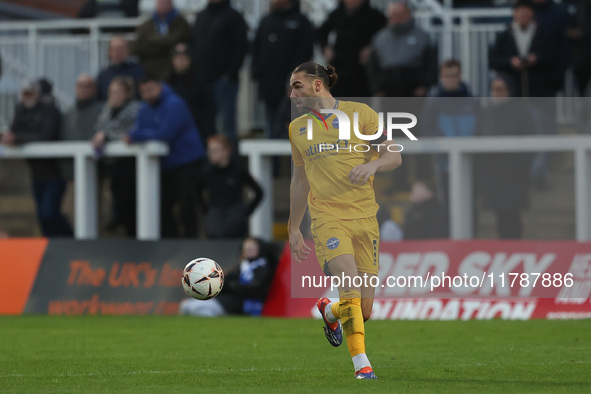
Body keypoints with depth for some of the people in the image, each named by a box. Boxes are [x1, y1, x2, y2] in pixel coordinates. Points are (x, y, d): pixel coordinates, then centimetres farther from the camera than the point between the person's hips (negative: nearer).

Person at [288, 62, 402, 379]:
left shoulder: (361, 114, 2)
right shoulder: (297, 129, 12)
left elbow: (394, 156, 1)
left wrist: (372, 164, -21)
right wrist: (293, 230, 23)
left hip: (364, 216, 0)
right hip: (327, 216, 0)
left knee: (363, 309, 3)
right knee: (350, 286, -25)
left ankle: (330, 311, 37)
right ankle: (361, 363, -23)